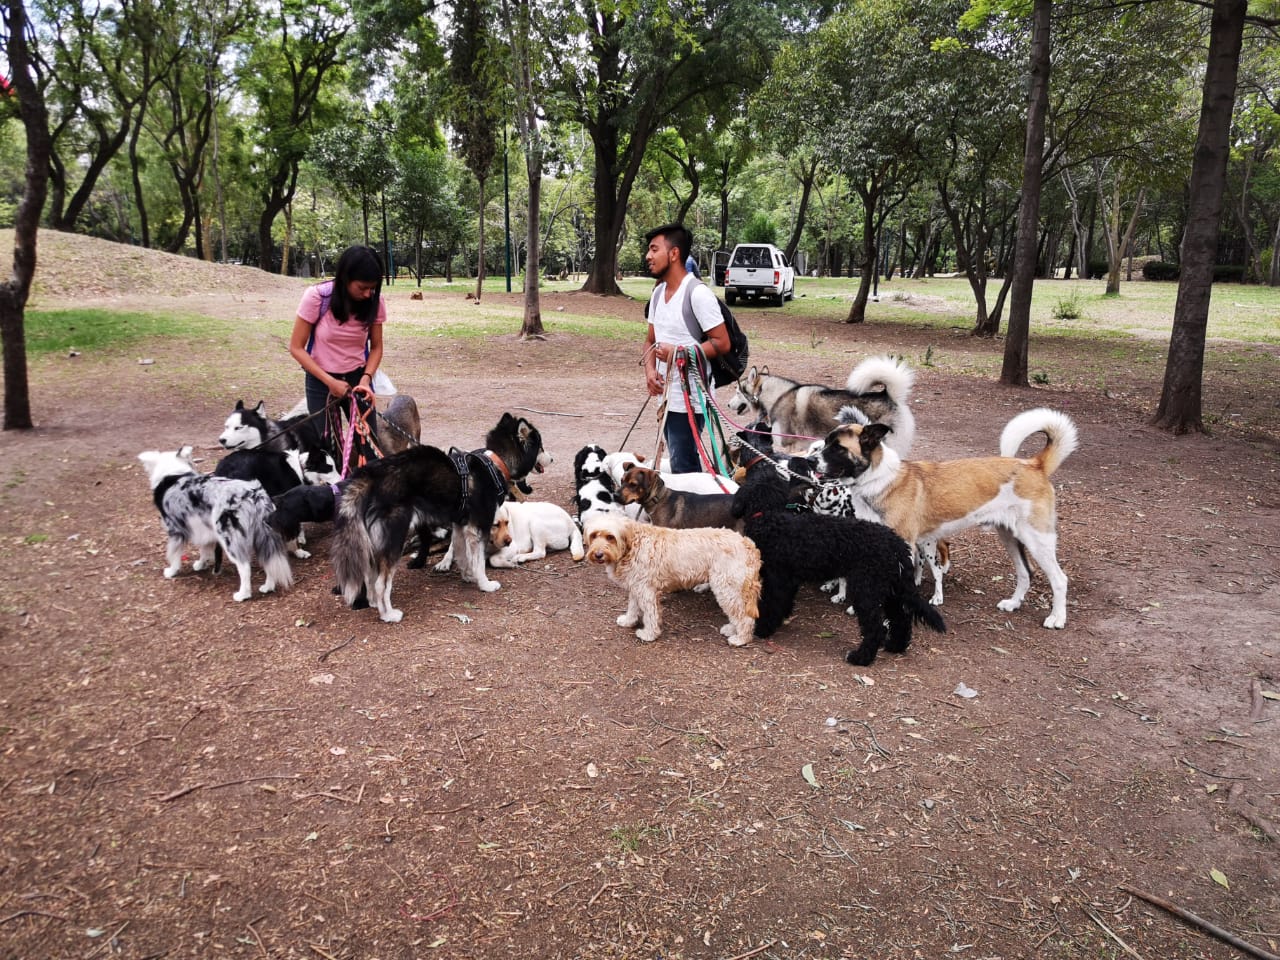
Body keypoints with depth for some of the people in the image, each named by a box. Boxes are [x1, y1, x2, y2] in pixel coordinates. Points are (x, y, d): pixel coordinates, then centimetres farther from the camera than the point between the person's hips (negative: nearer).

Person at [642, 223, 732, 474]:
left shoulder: (698, 293, -16)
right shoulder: (658, 292, 11)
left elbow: (722, 343, -16)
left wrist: (678, 353, -22)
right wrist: (650, 370, -2)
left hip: (689, 399, -9)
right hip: (666, 395, 9)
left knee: (683, 469, -8)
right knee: (681, 463, 17)